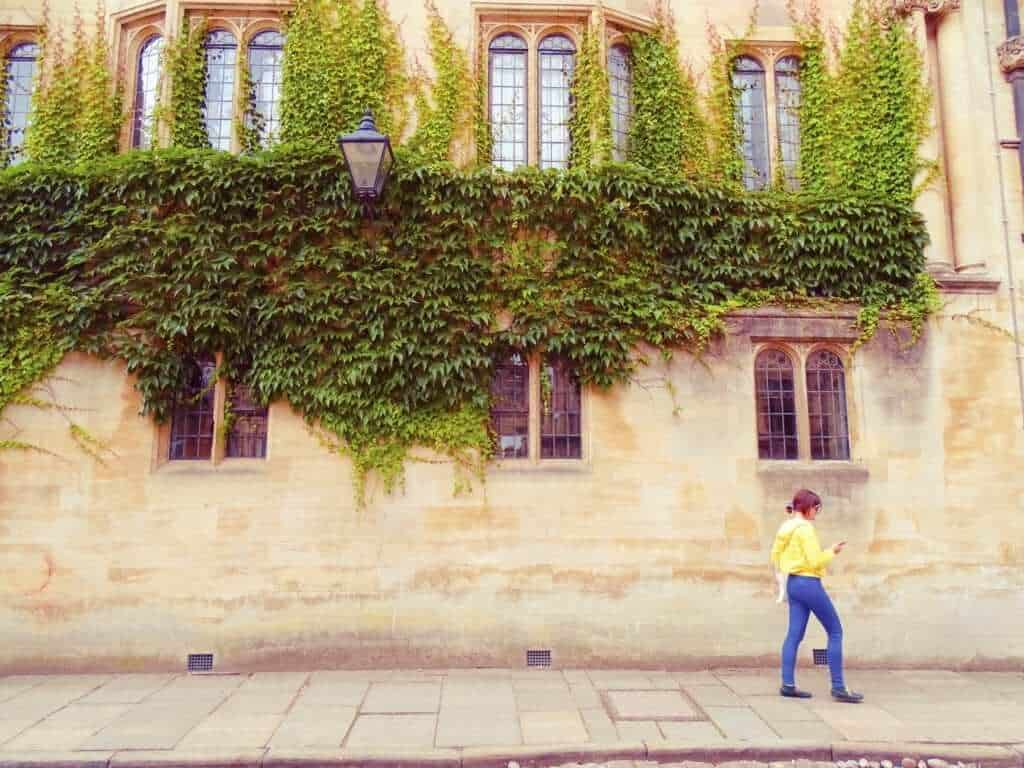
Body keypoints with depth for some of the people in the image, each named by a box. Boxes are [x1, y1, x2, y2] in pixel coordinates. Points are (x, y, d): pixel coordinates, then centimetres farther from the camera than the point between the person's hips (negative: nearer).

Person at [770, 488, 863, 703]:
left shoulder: (785, 527, 10)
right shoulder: (805, 528, -15)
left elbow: (775, 555, 16)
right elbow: (815, 562, -17)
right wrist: (832, 551, -3)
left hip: (793, 583, 9)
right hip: (808, 583, -8)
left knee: (795, 634, 8)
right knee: (835, 632, 2)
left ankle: (788, 684, 6)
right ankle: (838, 687, 3)